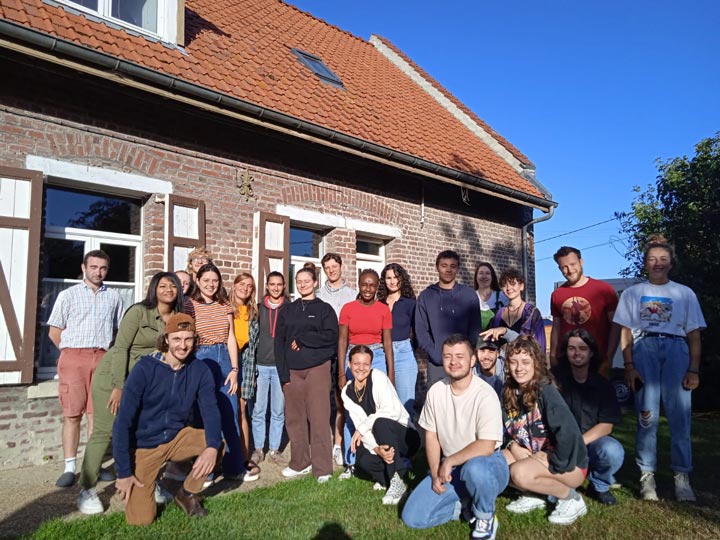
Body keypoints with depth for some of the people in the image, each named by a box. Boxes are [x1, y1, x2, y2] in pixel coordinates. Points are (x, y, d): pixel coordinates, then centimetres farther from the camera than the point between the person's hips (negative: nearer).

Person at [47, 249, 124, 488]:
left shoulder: (113, 297, 12)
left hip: (102, 359, 1)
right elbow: (54, 332, 7)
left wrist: (107, 353, 6)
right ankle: (70, 468, 5)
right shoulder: (68, 295, 7)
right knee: (72, 414, -1)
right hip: (73, 357, -1)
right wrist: (73, 352, 4)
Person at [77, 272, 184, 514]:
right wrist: (119, 386, -19)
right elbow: (120, 348, -17)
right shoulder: (138, 311, -16)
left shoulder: (177, 318, 0)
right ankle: (87, 491, 9)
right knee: (104, 431, -4)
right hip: (113, 375, -5)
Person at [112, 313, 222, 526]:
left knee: (216, 443, -24)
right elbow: (123, 421, -18)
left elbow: (210, 411, -16)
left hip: (177, 438, 3)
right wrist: (124, 472, -18)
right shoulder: (145, 369, -19)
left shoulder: (200, 370, -10)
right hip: (143, 446, -3)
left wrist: (212, 447, -35)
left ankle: (188, 493, 3)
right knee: (141, 519, -12)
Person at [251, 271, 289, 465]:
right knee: (258, 409, 4)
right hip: (261, 365, 1)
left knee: (278, 411, 6)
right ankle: (258, 448, 18)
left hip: (282, 365, -1)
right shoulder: (259, 308, 6)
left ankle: (274, 450, 18)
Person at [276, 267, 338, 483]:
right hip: (292, 370, 3)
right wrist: (283, 373, -2)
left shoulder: (324, 309, 4)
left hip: (317, 368, -3)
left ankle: (322, 467, 4)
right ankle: (300, 463, 22)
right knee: (294, 418, 7)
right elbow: (279, 341, 7)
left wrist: (301, 339, -10)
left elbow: (331, 336, -9)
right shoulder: (287, 311, 13)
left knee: (318, 418, -4)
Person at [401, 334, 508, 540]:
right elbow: (431, 435, 3)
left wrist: (449, 462, -19)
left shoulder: (485, 395, -21)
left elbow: (486, 447, -27)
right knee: (412, 517, -7)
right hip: (449, 468, 5)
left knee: (475, 469, -41)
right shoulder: (436, 391, -5)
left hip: (486, 464, -4)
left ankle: (485, 517, -7)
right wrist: (436, 473, -7)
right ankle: (467, 503, 13)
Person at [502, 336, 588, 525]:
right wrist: (513, 446, -13)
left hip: (567, 464, -7)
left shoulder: (546, 391, -24)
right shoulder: (510, 392, -2)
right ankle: (534, 494, 12)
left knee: (520, 472, -31)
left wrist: (556, 462, -22)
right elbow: (507, 429, 7)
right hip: (532, 456, 7)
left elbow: (568, 431, -32)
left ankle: (572, 499, -4)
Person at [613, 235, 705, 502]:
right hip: (644, 348, -1)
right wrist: (629, 365, -3)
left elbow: (694, 335, 10)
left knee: (680, 416, -4)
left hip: (676, 349, 1)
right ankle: (647, 475, 0)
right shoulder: (632, 293, 14)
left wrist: (694, 369, -2)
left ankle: (682, 476, 3)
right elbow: (626, 332, 8)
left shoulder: (685, 294, 15)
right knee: (647, 415, -5)